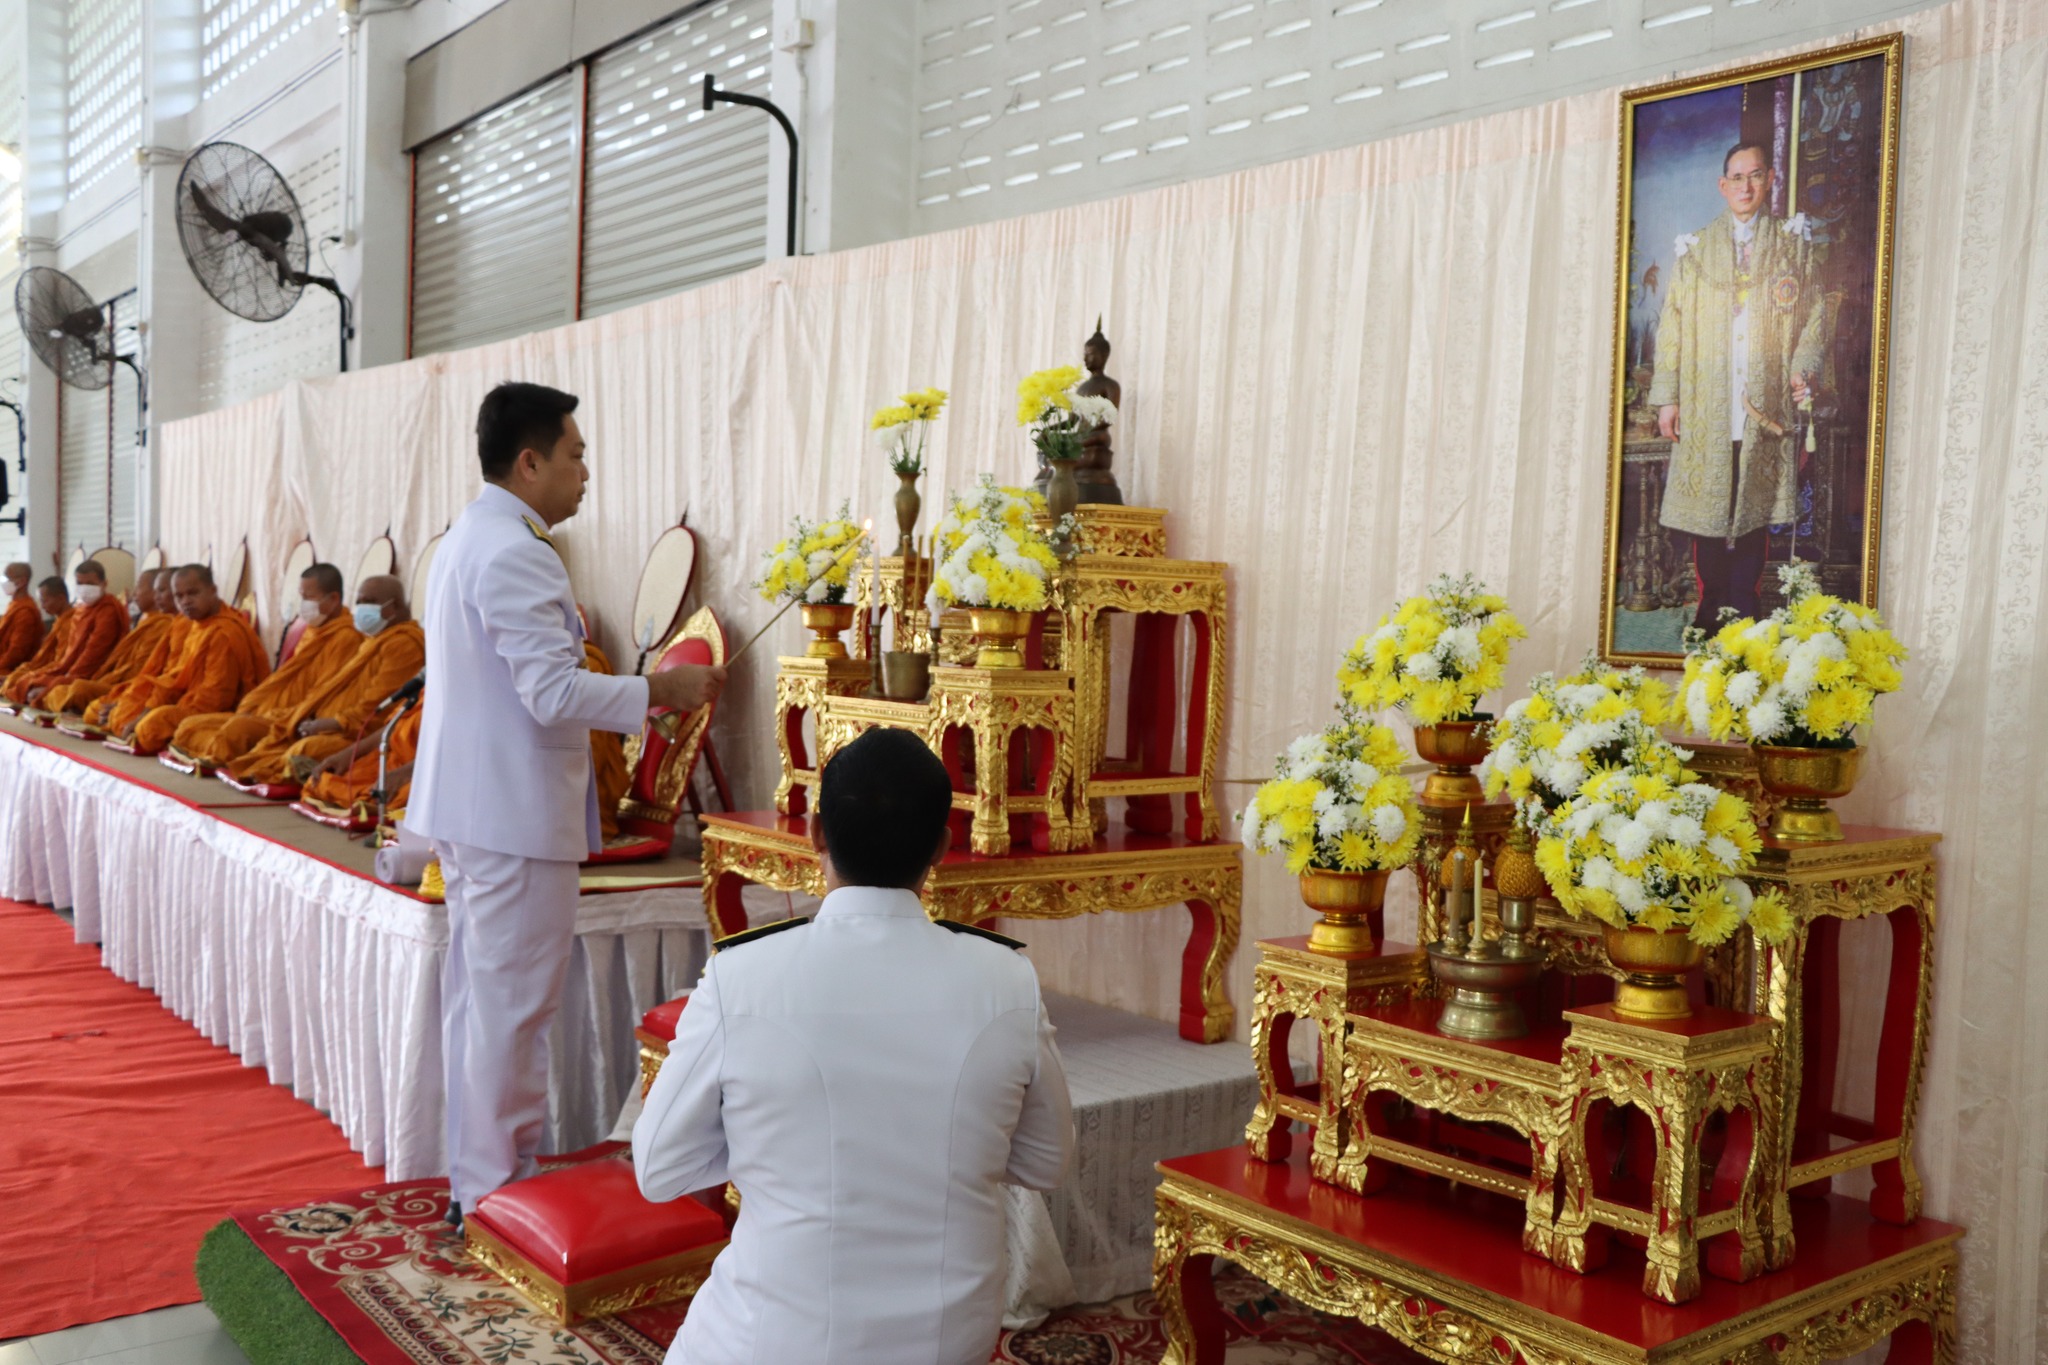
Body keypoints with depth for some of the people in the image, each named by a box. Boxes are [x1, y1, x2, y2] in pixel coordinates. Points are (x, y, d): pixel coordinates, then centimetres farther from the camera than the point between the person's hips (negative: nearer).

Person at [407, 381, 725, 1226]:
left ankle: (474, 1178, 27)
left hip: (469, 805, 11)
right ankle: (497, 1194, 7)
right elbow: (554, 694, -24)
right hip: (515, 814, -11)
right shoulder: (515, 553, -19)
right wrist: (660, 691, -14)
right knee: (512, 1006, -2)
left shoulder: (467, 537, 15)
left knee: (476, 993, 16)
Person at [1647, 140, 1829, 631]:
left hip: (1766, 404, 0)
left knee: (1755, 509, 0)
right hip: (1706, 403, 0)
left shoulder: (1793, 244, 11)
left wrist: (1804, 367, -12)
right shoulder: (1697, 248, 12)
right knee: (1707, 506, -1)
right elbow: (1672, 324, 8)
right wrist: (1666, 397, 1)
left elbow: (1815, 315, 7)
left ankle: (1745, 607, 6)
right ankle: (1711, 609, 6)